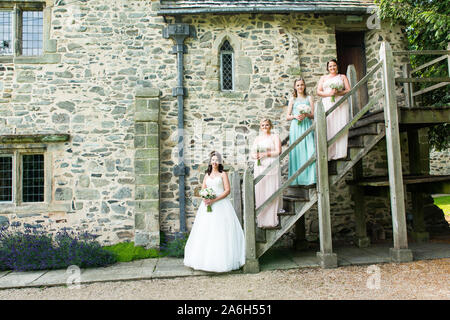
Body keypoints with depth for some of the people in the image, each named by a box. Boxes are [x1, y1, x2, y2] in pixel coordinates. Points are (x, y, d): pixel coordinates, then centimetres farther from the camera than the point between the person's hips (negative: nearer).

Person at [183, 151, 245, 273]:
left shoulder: (223, 174, 3)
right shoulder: (207, 175, 17)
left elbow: (227, 190, -5)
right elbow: (202, 190, 16)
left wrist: (214, 200, -15)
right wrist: (204, 198, -7)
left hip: (221, 204, -4)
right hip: (207, 205, 4)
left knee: (220, 232, -7)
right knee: (205, 232, 1)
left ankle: (221, 260, -1)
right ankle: (205, 259, 9)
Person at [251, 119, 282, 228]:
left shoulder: (275, 137, 7)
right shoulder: (257, 138, 20)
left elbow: (278, 152, -4)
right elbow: (252, 153, 16)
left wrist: (265, 154, -14)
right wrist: (255, 156, -7)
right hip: (259, 167, 4)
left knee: (271, 191, -7)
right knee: (260, 192, -1)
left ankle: (271, 220, -3)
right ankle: (261, 220, 4)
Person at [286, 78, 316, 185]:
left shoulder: (309, 98, 15)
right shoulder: (292, 99, 15)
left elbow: (313, 115, 8)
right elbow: (287, 116, 11)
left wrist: (306, 115, -12)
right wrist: (295, 116, -9)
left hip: (307, 127, 0)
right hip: (296, 127, 0)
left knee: (308, 151, -11)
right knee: (296, 151, -6)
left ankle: (309, 178, -10)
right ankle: (297, 180, -4)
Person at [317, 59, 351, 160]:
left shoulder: (342, 77, 19)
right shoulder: (323, 78, 20)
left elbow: (348, 90, 8)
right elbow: (318, 91, 8)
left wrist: (338, 93, -11)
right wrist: (329, 93, -10)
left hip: (340, 105, 0)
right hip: (327, 105, 0)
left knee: (340, 126, -10)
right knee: (328, 127, -11)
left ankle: (340, 153, -11)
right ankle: (329, 153, -14)